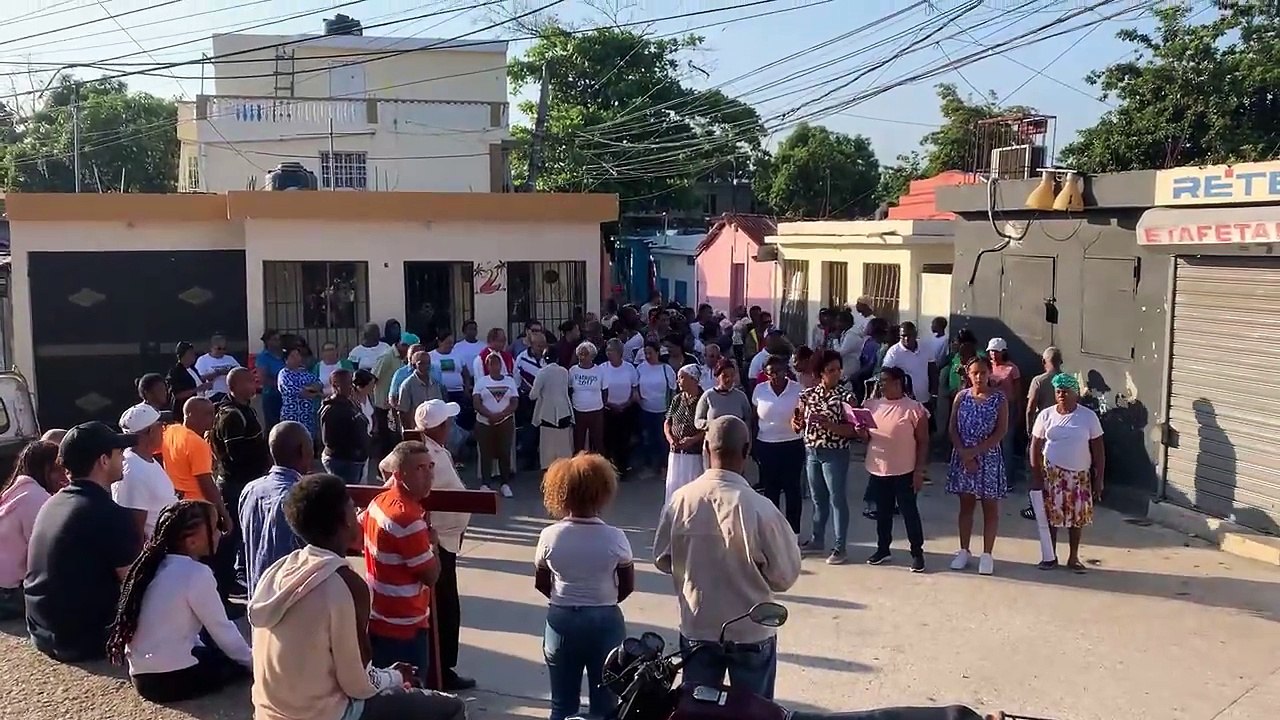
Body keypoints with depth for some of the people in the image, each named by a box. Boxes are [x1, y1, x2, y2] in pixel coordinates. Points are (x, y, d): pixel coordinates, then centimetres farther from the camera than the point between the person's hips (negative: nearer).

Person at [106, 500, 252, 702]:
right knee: (241, 663, 11)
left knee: (214, 651, 27)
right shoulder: (197, 573, -16)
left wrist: (211, 650, 20)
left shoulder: (157, 565, 8)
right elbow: (221, 630, -10)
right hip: (171, 678, -8)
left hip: (142, 674, 8)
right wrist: (251, 661, 3)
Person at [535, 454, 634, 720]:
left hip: (561, 621, 1)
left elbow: (541, 585, 1)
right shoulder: (615, 538, -14)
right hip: (605, 622, -1)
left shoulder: (549, 536, -11)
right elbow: (627, 587, -2)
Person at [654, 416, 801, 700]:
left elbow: (662, 559, -1)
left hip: (696, 629, 3)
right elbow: (785, 575, -13)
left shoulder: (680, 499, -14)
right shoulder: (759, 508, -23)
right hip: (751, 633, -2)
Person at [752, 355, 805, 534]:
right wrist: (753, 445, 7)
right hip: (766, 446, 2)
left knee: (792, 489, 6)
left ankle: (793, 532, 16)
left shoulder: (798, 389, -7)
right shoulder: (759, 389, -1)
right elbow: (754, 419, 7)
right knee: (770, 489, 11)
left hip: (792, 445, -2)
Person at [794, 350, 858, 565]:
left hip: (835, 454, -4)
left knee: (837, 500, 3)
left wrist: (828, 425, -28)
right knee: (817, 499, 16)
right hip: (811, 452, 4)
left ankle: (839, 547, 13)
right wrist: (796, 424, -13)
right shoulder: (807, 394, 2)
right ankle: (817, 540, 30)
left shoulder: (846, 396, -11)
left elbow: (852, 429, -15)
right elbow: (800, 423, 10)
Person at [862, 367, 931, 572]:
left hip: (904, 471, -5)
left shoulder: (914, 408, -11)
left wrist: (919, 470, -11)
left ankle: (917, 552, 15)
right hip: (877, 470, 5)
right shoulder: (871, 405, 5)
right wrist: (863, 433, -8)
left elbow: (923, 442, -8)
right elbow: (866, 437, 15)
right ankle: (883, 549, 29)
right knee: (882, 511, 16)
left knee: (909, 511, 3)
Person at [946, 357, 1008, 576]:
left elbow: (1001, 431, -10)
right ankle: (964, 551, 21)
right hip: (962, 457, 3)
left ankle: (987, 555, 13)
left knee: (990, 507, 5)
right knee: (966, 505, 12)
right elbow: (953, 429, 0)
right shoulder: (961, 397, 2)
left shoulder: (999, 399, -5)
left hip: (988, 458, -2)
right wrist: (964, 455, -13)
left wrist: (974, 452, -15)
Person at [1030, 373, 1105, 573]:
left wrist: (1098, 479, -5)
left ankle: (1073, 558, 21)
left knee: (1077, 516, 7)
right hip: (1051, 472, 0)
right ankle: (1050, 556, 20)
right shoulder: (1046, 415, -2)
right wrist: (1036, 475, -5)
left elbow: (1098, 450, -2)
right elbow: (1035, 446, 1)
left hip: (1079, 475, 0)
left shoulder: (1089, 416, -4)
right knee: (1050, 513, 5)